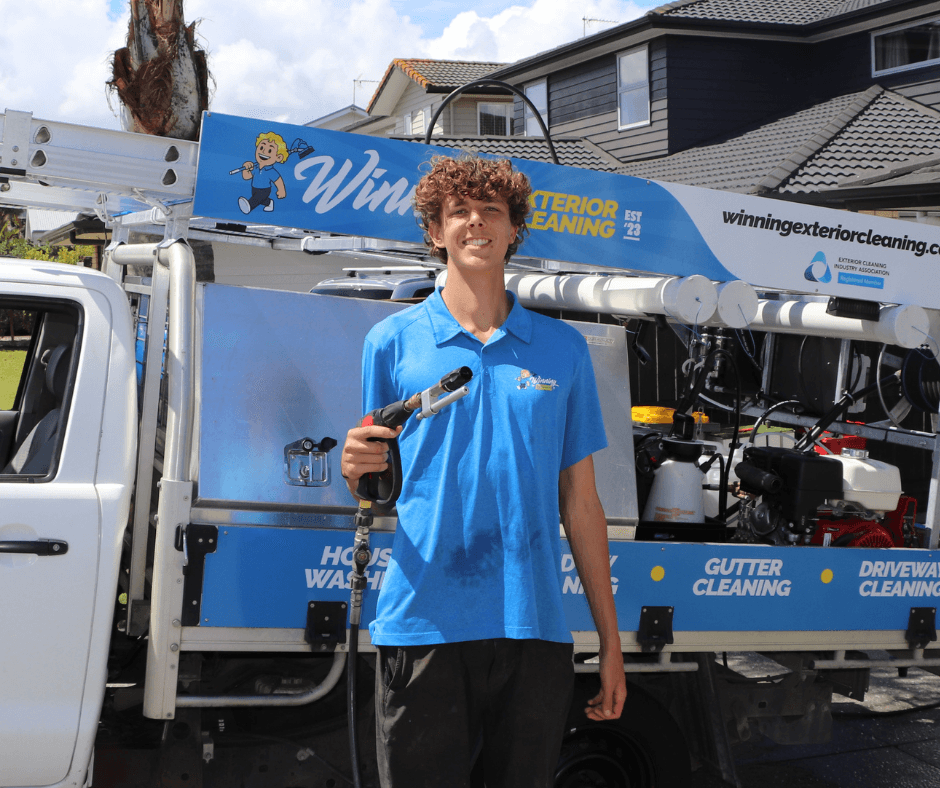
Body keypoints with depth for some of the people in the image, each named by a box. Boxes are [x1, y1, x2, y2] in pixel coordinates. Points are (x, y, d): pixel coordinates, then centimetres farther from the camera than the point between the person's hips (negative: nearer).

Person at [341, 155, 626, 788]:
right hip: (423, 625, -1)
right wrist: (356, 470, -16)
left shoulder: (563, 349, 11)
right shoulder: (393, 341, 6)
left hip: (535, 629, 2)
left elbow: (580, 503, 11)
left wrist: (610, 641, 9)